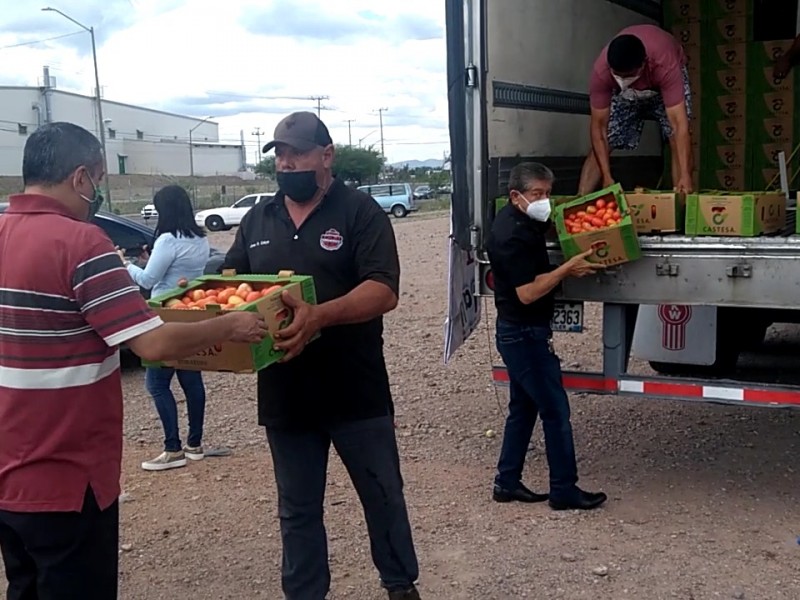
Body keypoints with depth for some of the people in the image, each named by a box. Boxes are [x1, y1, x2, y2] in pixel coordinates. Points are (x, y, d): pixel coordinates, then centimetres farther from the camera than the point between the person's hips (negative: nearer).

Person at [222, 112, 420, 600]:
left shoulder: (360, 211, -7)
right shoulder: (258, 219, 9)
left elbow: (384, 291, -18)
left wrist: (321, 315, -36)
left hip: (357, 392, -4)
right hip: (284, 393, 4)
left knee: (383, 496, 13)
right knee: (297, 510, 15)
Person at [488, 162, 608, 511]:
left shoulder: (519, 221, 9)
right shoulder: (513, 235, -23)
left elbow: (534, 270, 20)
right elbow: (528, 292, -26)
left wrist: (569, 268, 4)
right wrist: (568, 269, -20)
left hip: (519, 333, 10)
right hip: (525, 335, -10)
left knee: (523, 407, 16)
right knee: (555, 411, -2)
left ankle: (507, 482, 23)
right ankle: (564, 491, 7)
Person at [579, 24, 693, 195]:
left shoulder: (665, 65, -45)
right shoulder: (601, 71, -39)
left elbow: (679, 124, -47)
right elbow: (598, 126, -32)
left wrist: (685, 176, -54)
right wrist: (607, 177, -37)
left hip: (663, 79, -1)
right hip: (624, 91, 1)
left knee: (677, 140, -18)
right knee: (600, 146, -7)